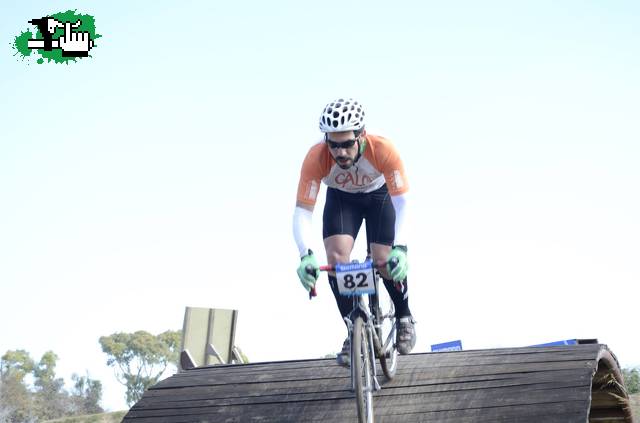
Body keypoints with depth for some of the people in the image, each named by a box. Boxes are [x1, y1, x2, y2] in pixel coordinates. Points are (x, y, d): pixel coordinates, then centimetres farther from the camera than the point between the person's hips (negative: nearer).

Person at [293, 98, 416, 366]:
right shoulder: (316, 158, -36)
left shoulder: (383, 150, -38)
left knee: (385, 261, -15)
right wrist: (305, 256, -51)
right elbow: (302, 211, -35)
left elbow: (401, 202, -35)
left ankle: (404, 318, 14)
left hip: (379, 195, -1)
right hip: (340, 198, 1)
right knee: (336, 257, -19)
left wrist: (400, 249, -49)